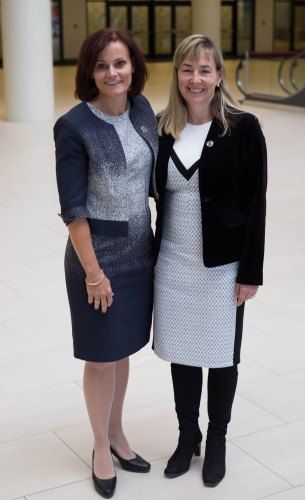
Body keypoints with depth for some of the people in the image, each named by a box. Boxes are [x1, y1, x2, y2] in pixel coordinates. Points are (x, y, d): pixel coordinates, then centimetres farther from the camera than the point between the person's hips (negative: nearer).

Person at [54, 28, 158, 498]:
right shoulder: (74, 126, -16)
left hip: (139, 251, 5)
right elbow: (73, 208, -15)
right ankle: (101, 448, 29)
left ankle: (117, 433, 38)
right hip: (98, 253, -5)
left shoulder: (142, 109, 0)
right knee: (102, 357, 9)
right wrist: (93, 272, -15)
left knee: (123, 349, 19)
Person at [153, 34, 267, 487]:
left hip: (222, 265, -3)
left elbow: (255, 204, -9)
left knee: (221, 355, 11)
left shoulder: (242, 128, -9)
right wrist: (152, 259, 8)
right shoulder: (163, 129, 2)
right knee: (180, 352, 14)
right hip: (172, 264, 4)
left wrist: (251, 272, -11)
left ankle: (217, 441, 32)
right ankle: (187, 436, 34)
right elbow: (158, 195, 8)